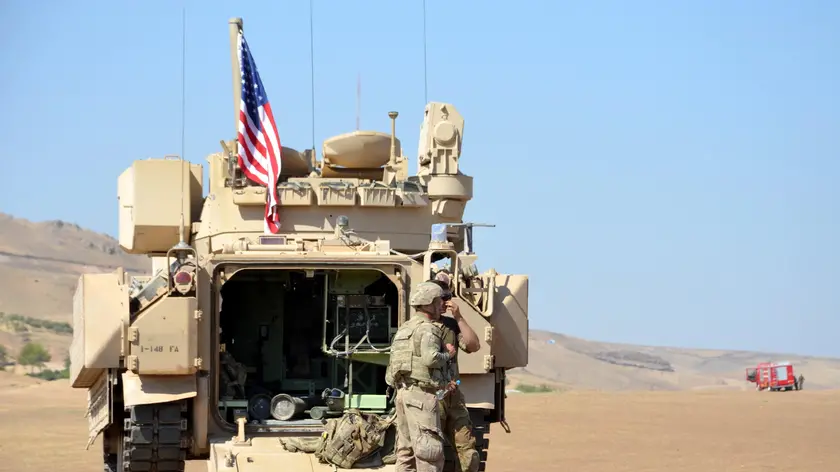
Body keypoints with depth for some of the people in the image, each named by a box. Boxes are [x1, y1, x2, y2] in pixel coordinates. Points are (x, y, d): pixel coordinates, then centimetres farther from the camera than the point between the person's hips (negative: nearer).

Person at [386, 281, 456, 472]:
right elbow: (430, 358, -24)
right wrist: (447, 354, -8)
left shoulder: (405, 328, 19)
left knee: (406, 449, 12)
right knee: (430, 449, -9)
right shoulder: (428, 329, -11)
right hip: (421, 394, -9)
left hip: (403, 391, 9)